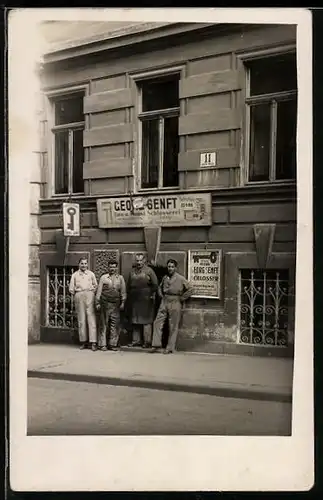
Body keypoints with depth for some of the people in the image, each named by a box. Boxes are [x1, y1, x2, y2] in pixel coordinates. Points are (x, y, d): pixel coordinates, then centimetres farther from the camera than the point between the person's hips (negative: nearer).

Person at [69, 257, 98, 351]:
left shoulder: (91, 274, 15)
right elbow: (71, 288, 13)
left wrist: (92, 291, 5)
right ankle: (84, 342, 4)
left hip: (89, 295, -1)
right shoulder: (74, 275, 13)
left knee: (91, 317, -9)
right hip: (79, 295, 1)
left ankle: (93, 342, -12)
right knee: (81, 319, -1)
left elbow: (96, 285, 18)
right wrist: (76, 295, 5)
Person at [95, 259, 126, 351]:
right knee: (104, 324, 0)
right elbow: (99, 290, 7)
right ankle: (102, 344, 5)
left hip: (116, 304, 1)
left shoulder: (120, 278, 12)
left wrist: (123, 302, 3)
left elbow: (123, 291, 11)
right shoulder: (103, 277, 9)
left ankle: (113, 344, 7)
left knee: (115, 324, 0)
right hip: (105, 303, -1)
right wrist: (98, 302, 2)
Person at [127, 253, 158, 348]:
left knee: (146, 321, -4)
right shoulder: (132, 271, 14)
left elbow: (155, 284, -3)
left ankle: (147, 341, 0)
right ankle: (136, 340, 15)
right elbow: (128, 285, 21)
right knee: (135, 320, 8)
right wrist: (129, 295, 13)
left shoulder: (149, 271, -1)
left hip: (146, 300, -5)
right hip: (134, 300, 5)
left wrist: (152, 295, -6)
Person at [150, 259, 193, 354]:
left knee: (173, 327, 0)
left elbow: (190, 289, -3)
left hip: (175, 304, -5)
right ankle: (157, 345, 8)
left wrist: (181, 299, -4)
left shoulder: (180, 279, -5)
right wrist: (161, 296, 13)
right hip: (164, 302, 5)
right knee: (157, 322, 1)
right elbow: (160, 287, 28)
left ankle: (170, 348, 6)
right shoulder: (165, 277, 10)